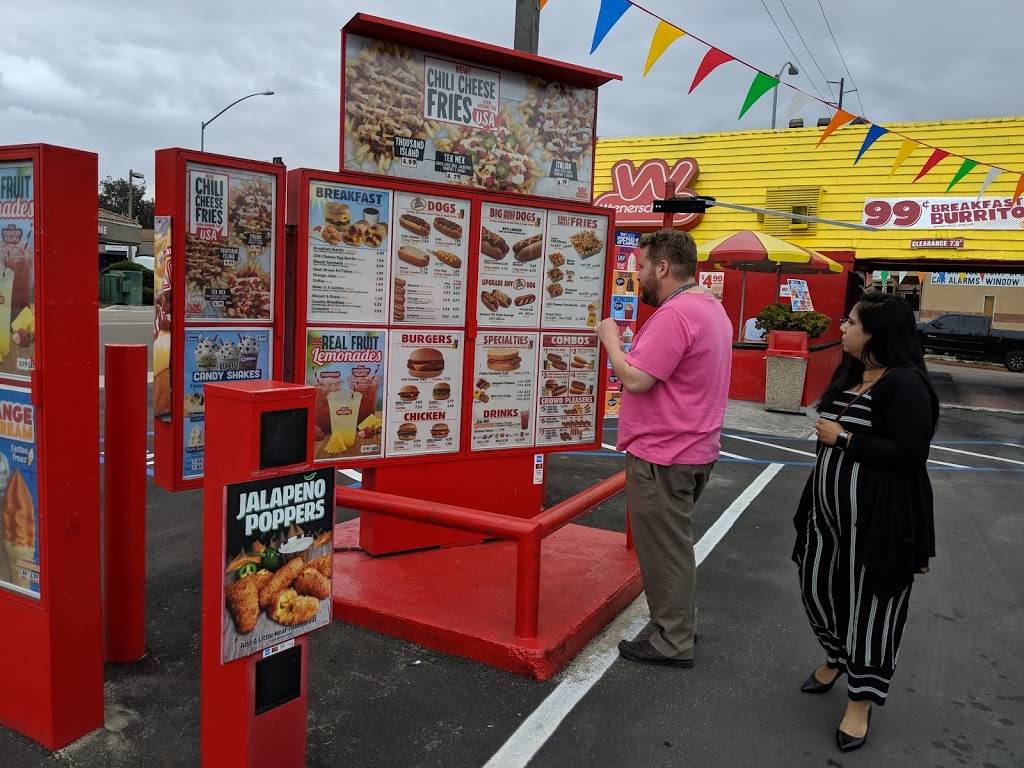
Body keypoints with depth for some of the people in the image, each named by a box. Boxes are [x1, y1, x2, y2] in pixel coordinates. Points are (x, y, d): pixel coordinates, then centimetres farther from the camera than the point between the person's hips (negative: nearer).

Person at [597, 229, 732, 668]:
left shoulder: (674, 314, -23)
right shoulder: (711, 307, 12)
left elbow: (636, 379, -26)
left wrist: (609, 337, -12)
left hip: (663, 456, -10)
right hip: (694, 450, 10)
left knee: (665, 548, 3)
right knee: (675, 541, 22)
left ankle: (671, 642, 15)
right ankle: (678, 621, 36)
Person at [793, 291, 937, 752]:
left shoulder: (906, 384, -18)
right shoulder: (850, 374, 10)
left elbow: (909, 455, -24)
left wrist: (842, 438, -19)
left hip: (879, 518, -8)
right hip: (829, 509, 9)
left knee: (870, 601, 5)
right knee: (816, 585, 16)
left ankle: (861, 698, 22)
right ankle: (836, 656, 43)